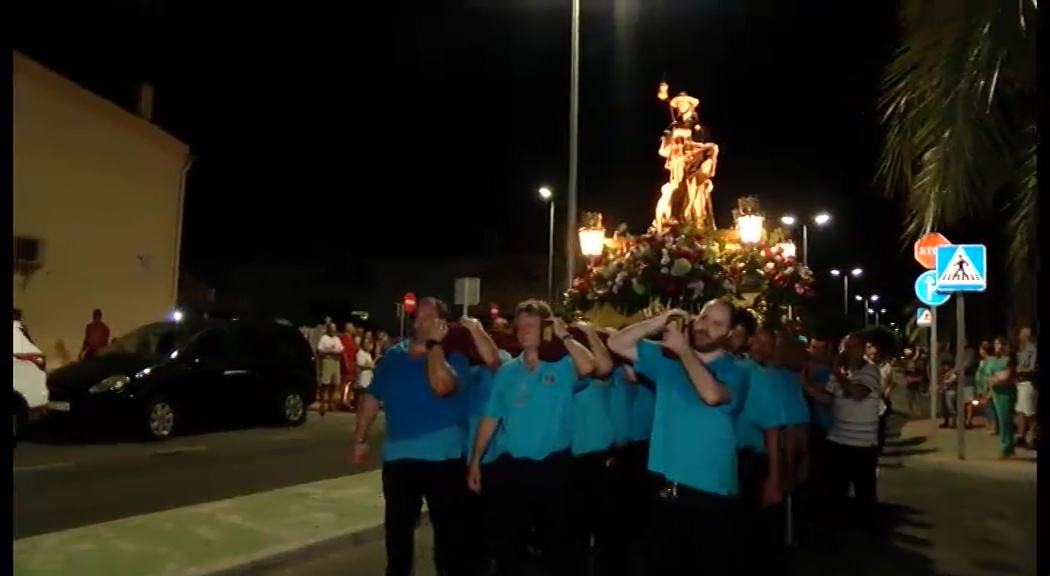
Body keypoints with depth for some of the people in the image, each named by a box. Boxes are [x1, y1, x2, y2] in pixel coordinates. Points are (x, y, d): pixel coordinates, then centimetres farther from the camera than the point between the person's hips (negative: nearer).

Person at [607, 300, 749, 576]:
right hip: (667, 488, 3)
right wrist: (659, 322, -7)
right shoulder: (666, 357, 6)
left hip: (713, 493, -3)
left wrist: (683, 350, -15)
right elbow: (616, 343, 3)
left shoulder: (735, 370, -6)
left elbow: (711, 394, -27)